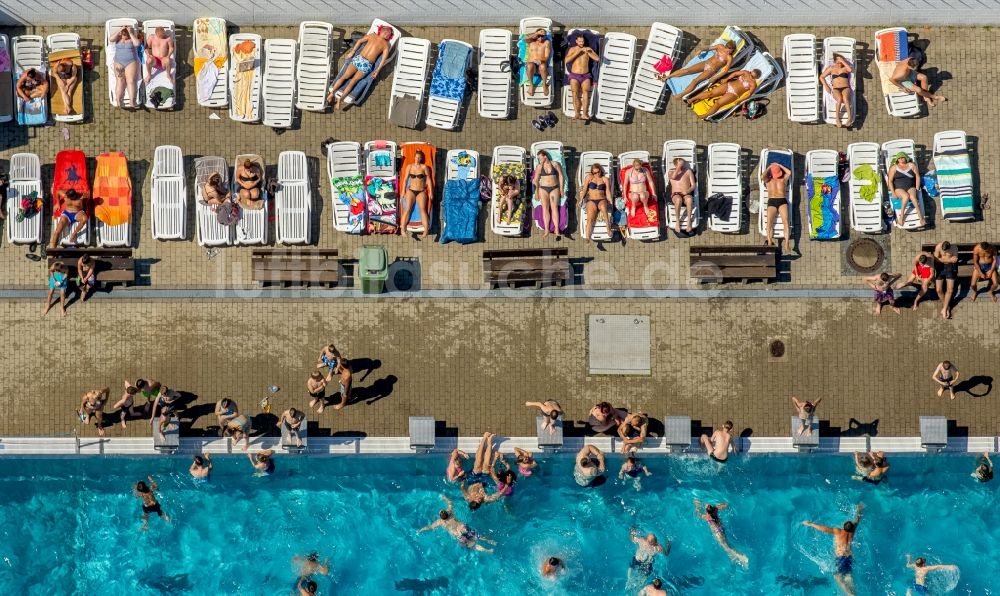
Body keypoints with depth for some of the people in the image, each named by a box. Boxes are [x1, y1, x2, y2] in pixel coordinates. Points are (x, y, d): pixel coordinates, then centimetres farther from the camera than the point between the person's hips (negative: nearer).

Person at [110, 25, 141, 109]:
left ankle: (133, 102, -24)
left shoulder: (132, 39, 9)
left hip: (131, 62, -2)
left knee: (131, 81, -15)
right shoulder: (118, 39, 13)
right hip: (119, 63, 2)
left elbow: (137, 43, -12)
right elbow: (111, 39, -6)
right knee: (120, 81, -13)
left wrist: (130, 33, -7)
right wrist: (120, 31, -5)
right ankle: (118, 101, -21)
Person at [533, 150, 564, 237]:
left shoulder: (555, 164, 0)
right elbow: (536, 179, 6)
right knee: (545, 208, -3)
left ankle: (556, 230, -8)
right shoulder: (539, 167, 3)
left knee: (554, 208, -6)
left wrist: (561, 189, -1)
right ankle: (546, 230, -3)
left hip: (554, 188, -2)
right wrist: (536, 192, 4)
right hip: (543, 188, 2)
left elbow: (561, 176, 2)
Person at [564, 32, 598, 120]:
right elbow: (566, 60, -9)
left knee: (586, 91, -25)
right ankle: (577, 113, -32)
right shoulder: (572, 49, 6)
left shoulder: (588, 49, 9)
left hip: (586, 75, 0)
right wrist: (577, 53, -15)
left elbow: (598, 59, 1)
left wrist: (588, 52, -10)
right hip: (574, 75, 0)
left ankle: (584, 114, -37)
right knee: (575, 92, -25)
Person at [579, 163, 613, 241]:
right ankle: (587, 238, -33)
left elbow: (608, 192, 7)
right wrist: (581, 200, 0)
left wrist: (611, 203, -3)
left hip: (602, 200, 0)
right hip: (591, 200, 0)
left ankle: (608, 228, -33)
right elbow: (584, 189, 9)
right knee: (590, 218, -24)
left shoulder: (605, 179, 12)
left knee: (603, 207, -39)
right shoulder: (589, 177, 10)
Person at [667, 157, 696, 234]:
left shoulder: (688, 171, 15)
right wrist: (679, 166, -7)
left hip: (687, 195, 1)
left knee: (689, 199, -39)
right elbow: (673, 177, -13)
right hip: (675, 195, -1)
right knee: (678, 199, -40)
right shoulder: (671, 172, 13)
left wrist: (687, 191, -13)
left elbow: (693, 185, 7)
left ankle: (689, 222, -37)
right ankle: (677, 222, -30)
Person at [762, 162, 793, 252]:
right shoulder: (768, 180, 15)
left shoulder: (784, 179, 17)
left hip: (782, 201, 0)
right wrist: (769, 167, 7)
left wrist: (780, 166, 10)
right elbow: (763, 176, -5)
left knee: (786, 221, -18)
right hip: (771, 202, 0)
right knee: (769, 222, -19)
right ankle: (769, 243, -25)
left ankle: (787, 244, -25)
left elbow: (789, 172, 1)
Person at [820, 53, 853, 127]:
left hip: (846, 88, -1)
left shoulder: (845, 67, 14)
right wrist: (826, 86, 3)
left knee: (845, 97, -39)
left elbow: (851, 69, -11)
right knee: (839, 99, -37)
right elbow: (821, 77, 19)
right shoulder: (831, 68, 17)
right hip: (835, 89, 1)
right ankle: (837, 119, -34)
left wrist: (843, 61, -4)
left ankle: (849, 117, -48)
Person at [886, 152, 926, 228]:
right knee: (906, 196, -37)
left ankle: (921, 218, -44)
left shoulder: (912, 165, 13)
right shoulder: (894, 168, 9)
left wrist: (917, 189, -2)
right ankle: (900, 218, -35)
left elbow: (917, 177, 10)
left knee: (912, 196, -35)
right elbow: (890, 181, 4)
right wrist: (893, 193, -8)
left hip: (911, 188, 1)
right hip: (899, 189, -1)